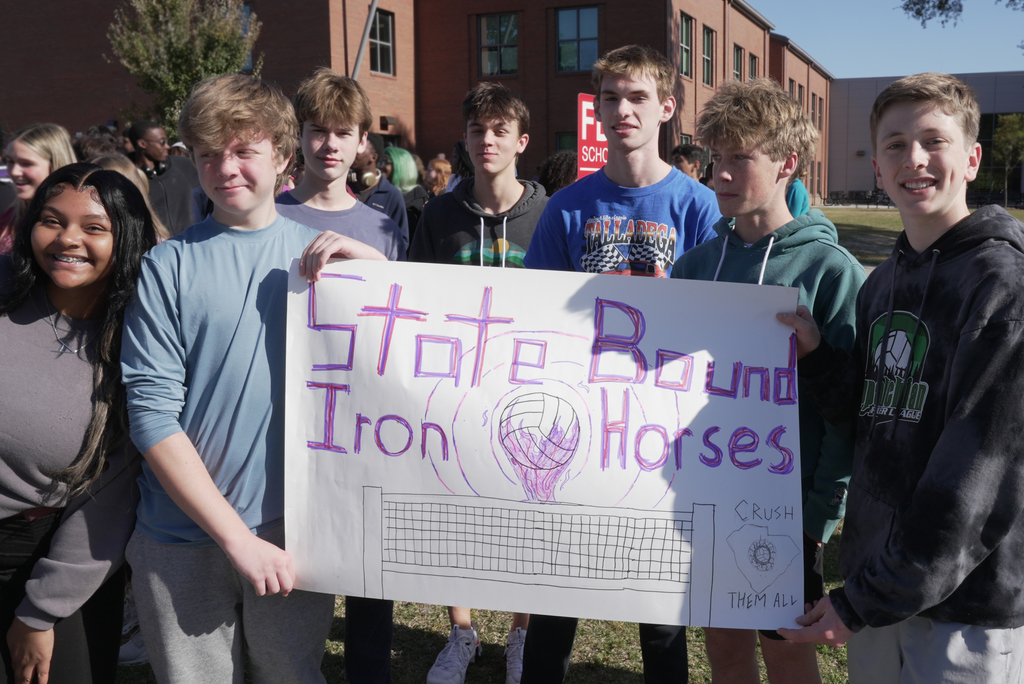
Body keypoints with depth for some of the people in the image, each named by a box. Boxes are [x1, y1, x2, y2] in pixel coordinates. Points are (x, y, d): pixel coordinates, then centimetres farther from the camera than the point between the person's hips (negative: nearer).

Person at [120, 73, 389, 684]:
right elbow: (153, 412, -10)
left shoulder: (320, 254, 4)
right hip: (184, 539, -1)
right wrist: (238, 538, -14)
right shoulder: (167, 266, -3)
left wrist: (375, 263, -15)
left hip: (296, 529, 1)